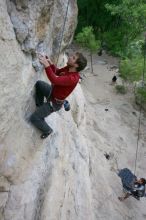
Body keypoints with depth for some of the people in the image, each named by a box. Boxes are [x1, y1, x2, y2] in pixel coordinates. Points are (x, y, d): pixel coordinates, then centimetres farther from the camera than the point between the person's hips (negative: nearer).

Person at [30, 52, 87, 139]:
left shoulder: (73, 78, -38)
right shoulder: (69, 68, -13)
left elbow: (55, 80, -48)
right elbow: (57, 72, 4)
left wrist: (46, 65, -50)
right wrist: (50, 63, -11)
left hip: (54, 103, -8)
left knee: (33, 118, -4)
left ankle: (47, 130, 26)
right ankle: (40, 107, 26)